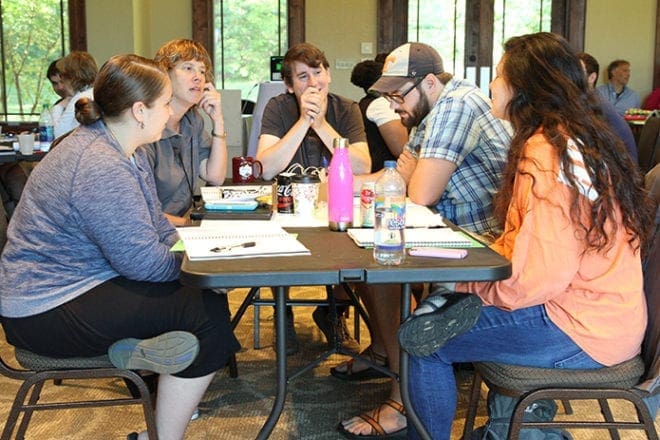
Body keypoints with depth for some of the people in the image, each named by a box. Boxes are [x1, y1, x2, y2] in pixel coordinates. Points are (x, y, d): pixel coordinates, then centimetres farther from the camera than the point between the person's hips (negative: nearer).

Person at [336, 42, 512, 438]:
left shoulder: (455, 105, -19)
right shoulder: (430, 111, 13)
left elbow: (421, 194, -24)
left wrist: (410, 170, -2)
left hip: (485, 238, -11)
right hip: (453, 228, 11)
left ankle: (405, 401, -16)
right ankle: (382, 349, 25)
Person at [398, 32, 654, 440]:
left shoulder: (550, 153, -21)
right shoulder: (577, 138, 11)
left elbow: (542, 274, -25)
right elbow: (525, 242, 12)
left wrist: (467, 284, -10)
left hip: (581, 329, -10)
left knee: (421, 338, -6)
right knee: (434, 308, 14)